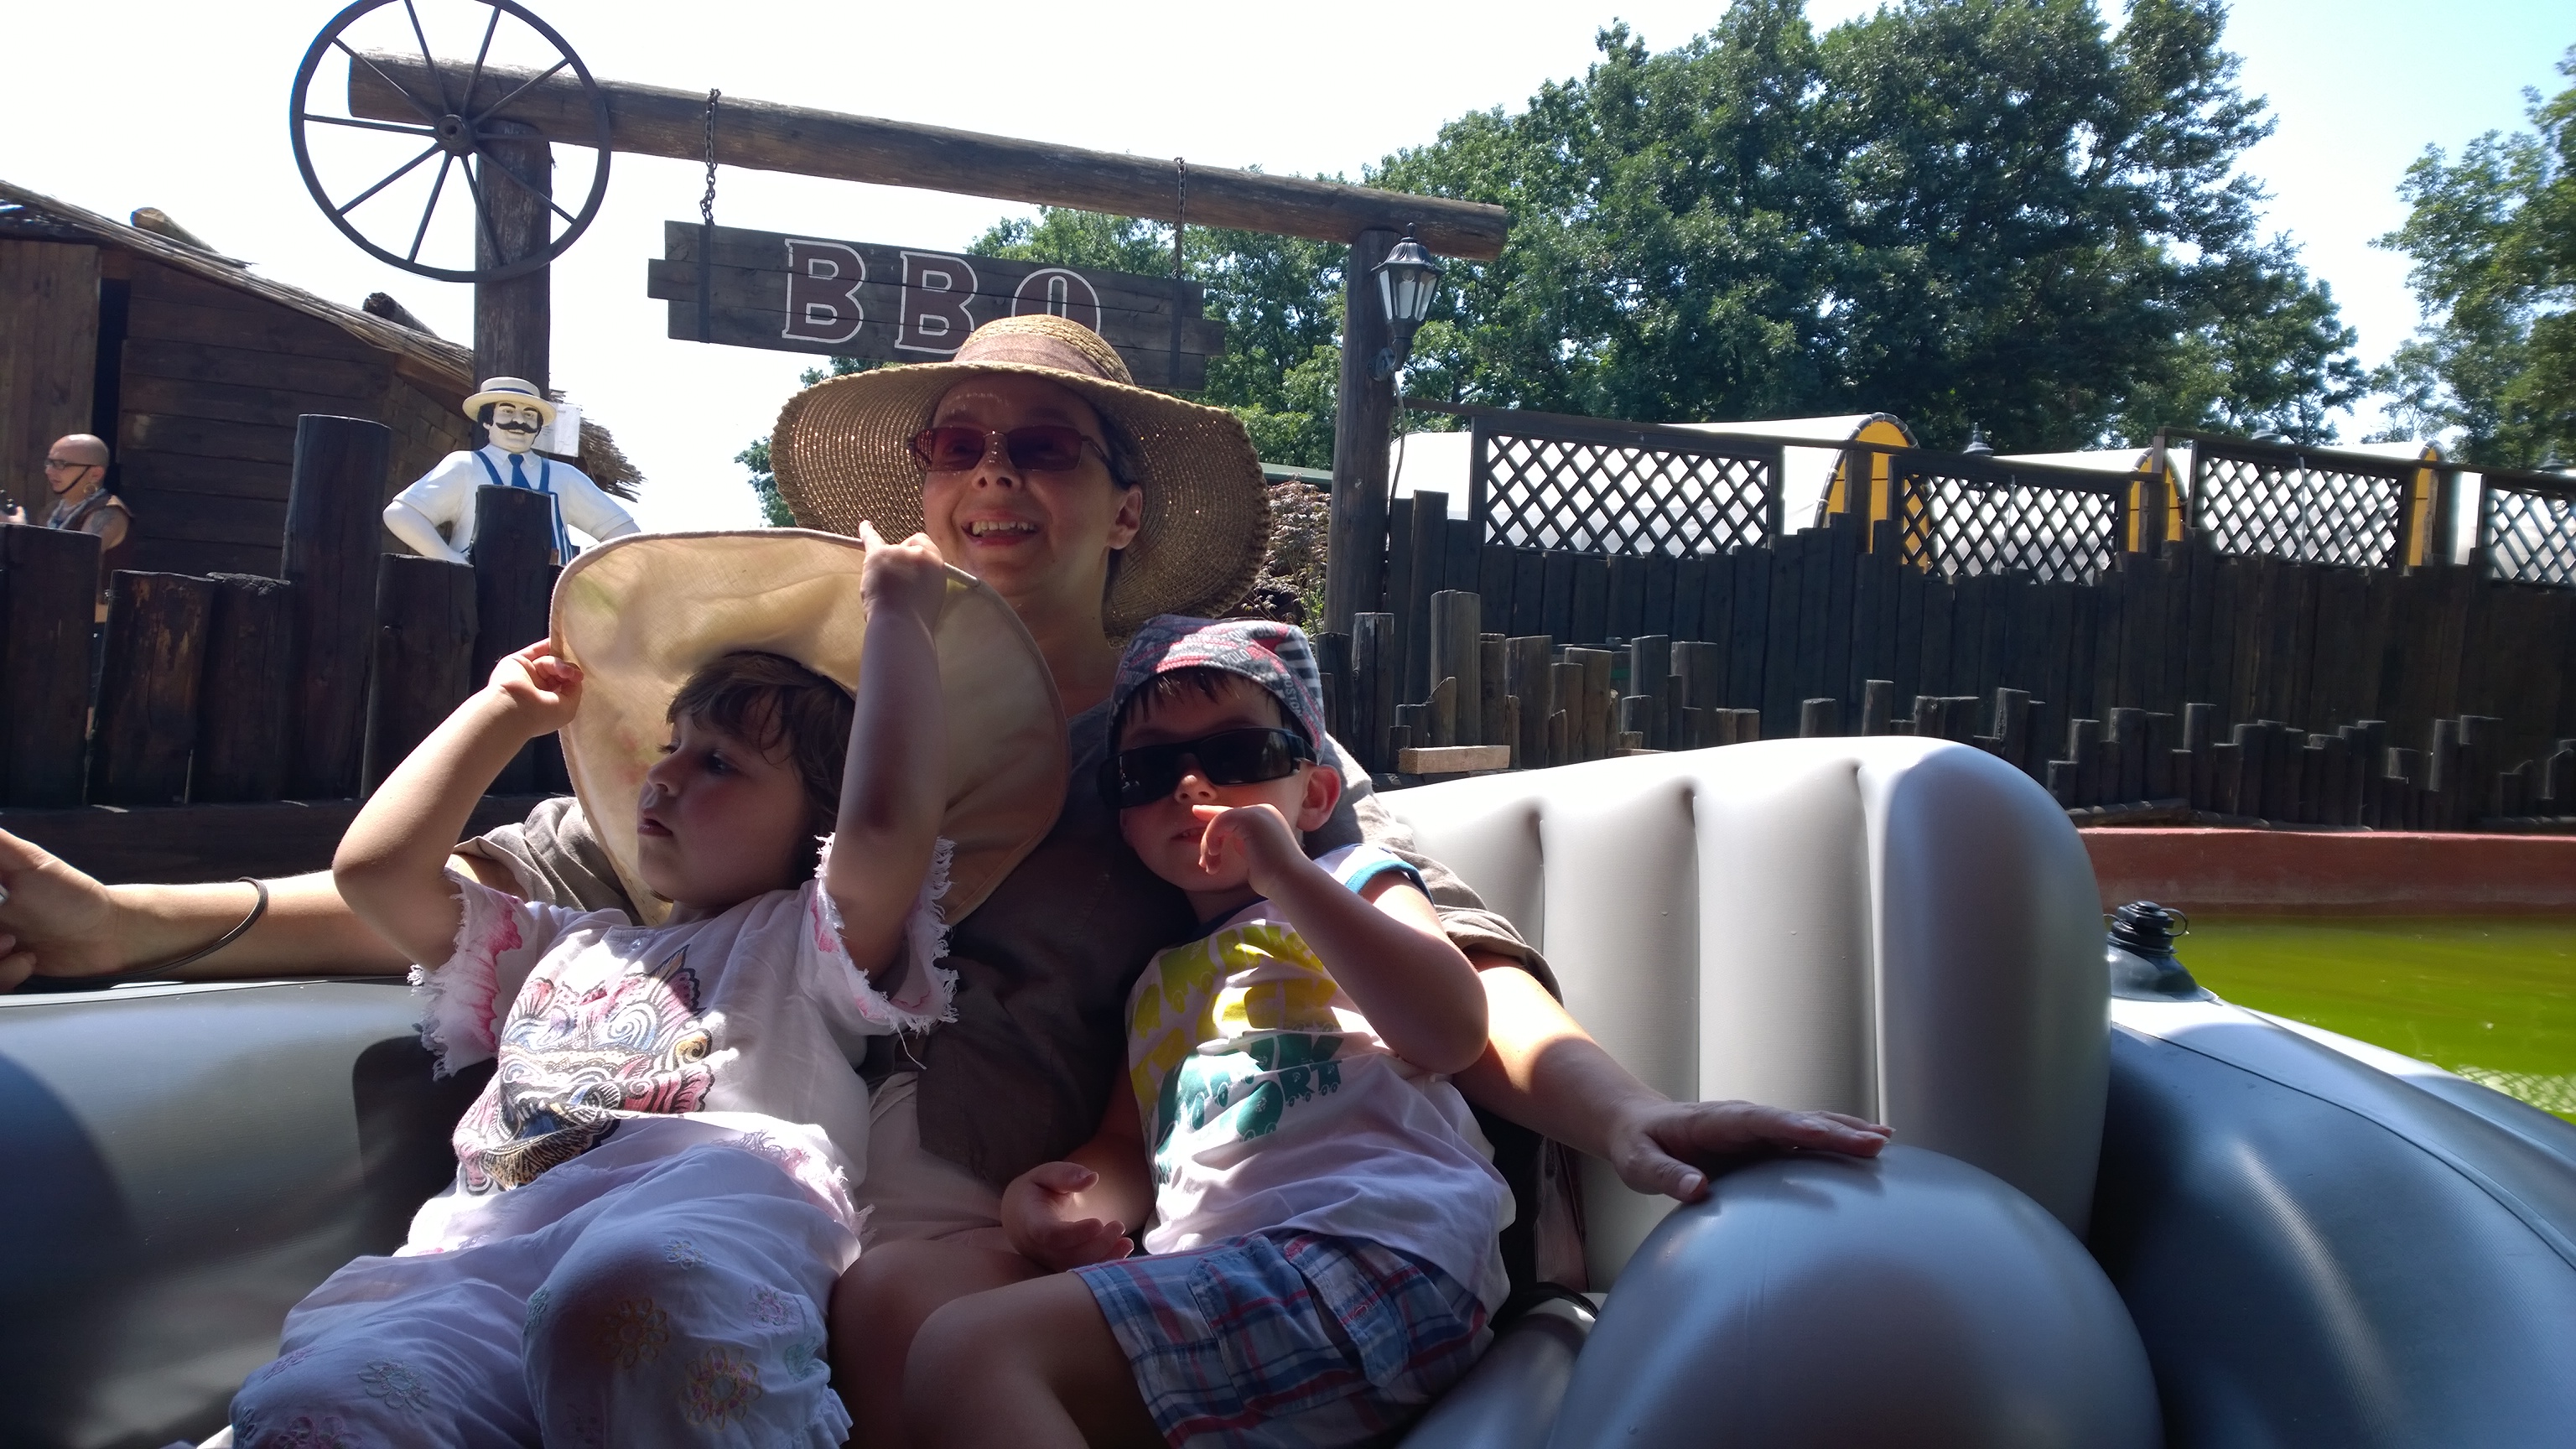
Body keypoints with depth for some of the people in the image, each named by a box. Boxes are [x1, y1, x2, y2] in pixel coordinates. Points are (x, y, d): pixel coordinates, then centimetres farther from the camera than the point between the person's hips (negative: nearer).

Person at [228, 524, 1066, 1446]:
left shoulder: (808, 942, 22)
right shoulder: (567, 950, 40)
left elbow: (884, 826, -1)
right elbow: (374, 867, 35)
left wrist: (898, 615, 11)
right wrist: (504, 713, 40)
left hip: (714, 1206, -3)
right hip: (485, 1257, 4)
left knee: (627, 1296, -43)